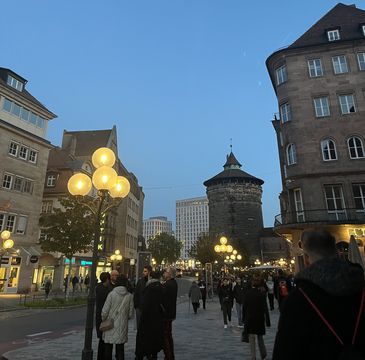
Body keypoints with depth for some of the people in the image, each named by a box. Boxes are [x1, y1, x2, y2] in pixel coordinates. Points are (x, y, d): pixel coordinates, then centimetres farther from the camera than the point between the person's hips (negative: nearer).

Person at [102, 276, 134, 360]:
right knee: (120, 348, 13)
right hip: (122, 327, 2)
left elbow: (105, 311, -9)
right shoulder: (129, 296, -4)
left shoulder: (112, 294, -11)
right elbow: (130, 314, 2)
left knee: (108, 348, 14)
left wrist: (103, 320, 9)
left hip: (110, 325, -2)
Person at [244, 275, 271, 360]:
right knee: (260, 337, 19)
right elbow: (265, 308, -12)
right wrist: (267, 321, -6)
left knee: (251, 337, 9)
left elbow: (244, 307, -2)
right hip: (259, 318, 0)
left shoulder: (247, 293, -7)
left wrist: (245, 318, 8)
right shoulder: (261, 294, -13)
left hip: (249, 318, 1)